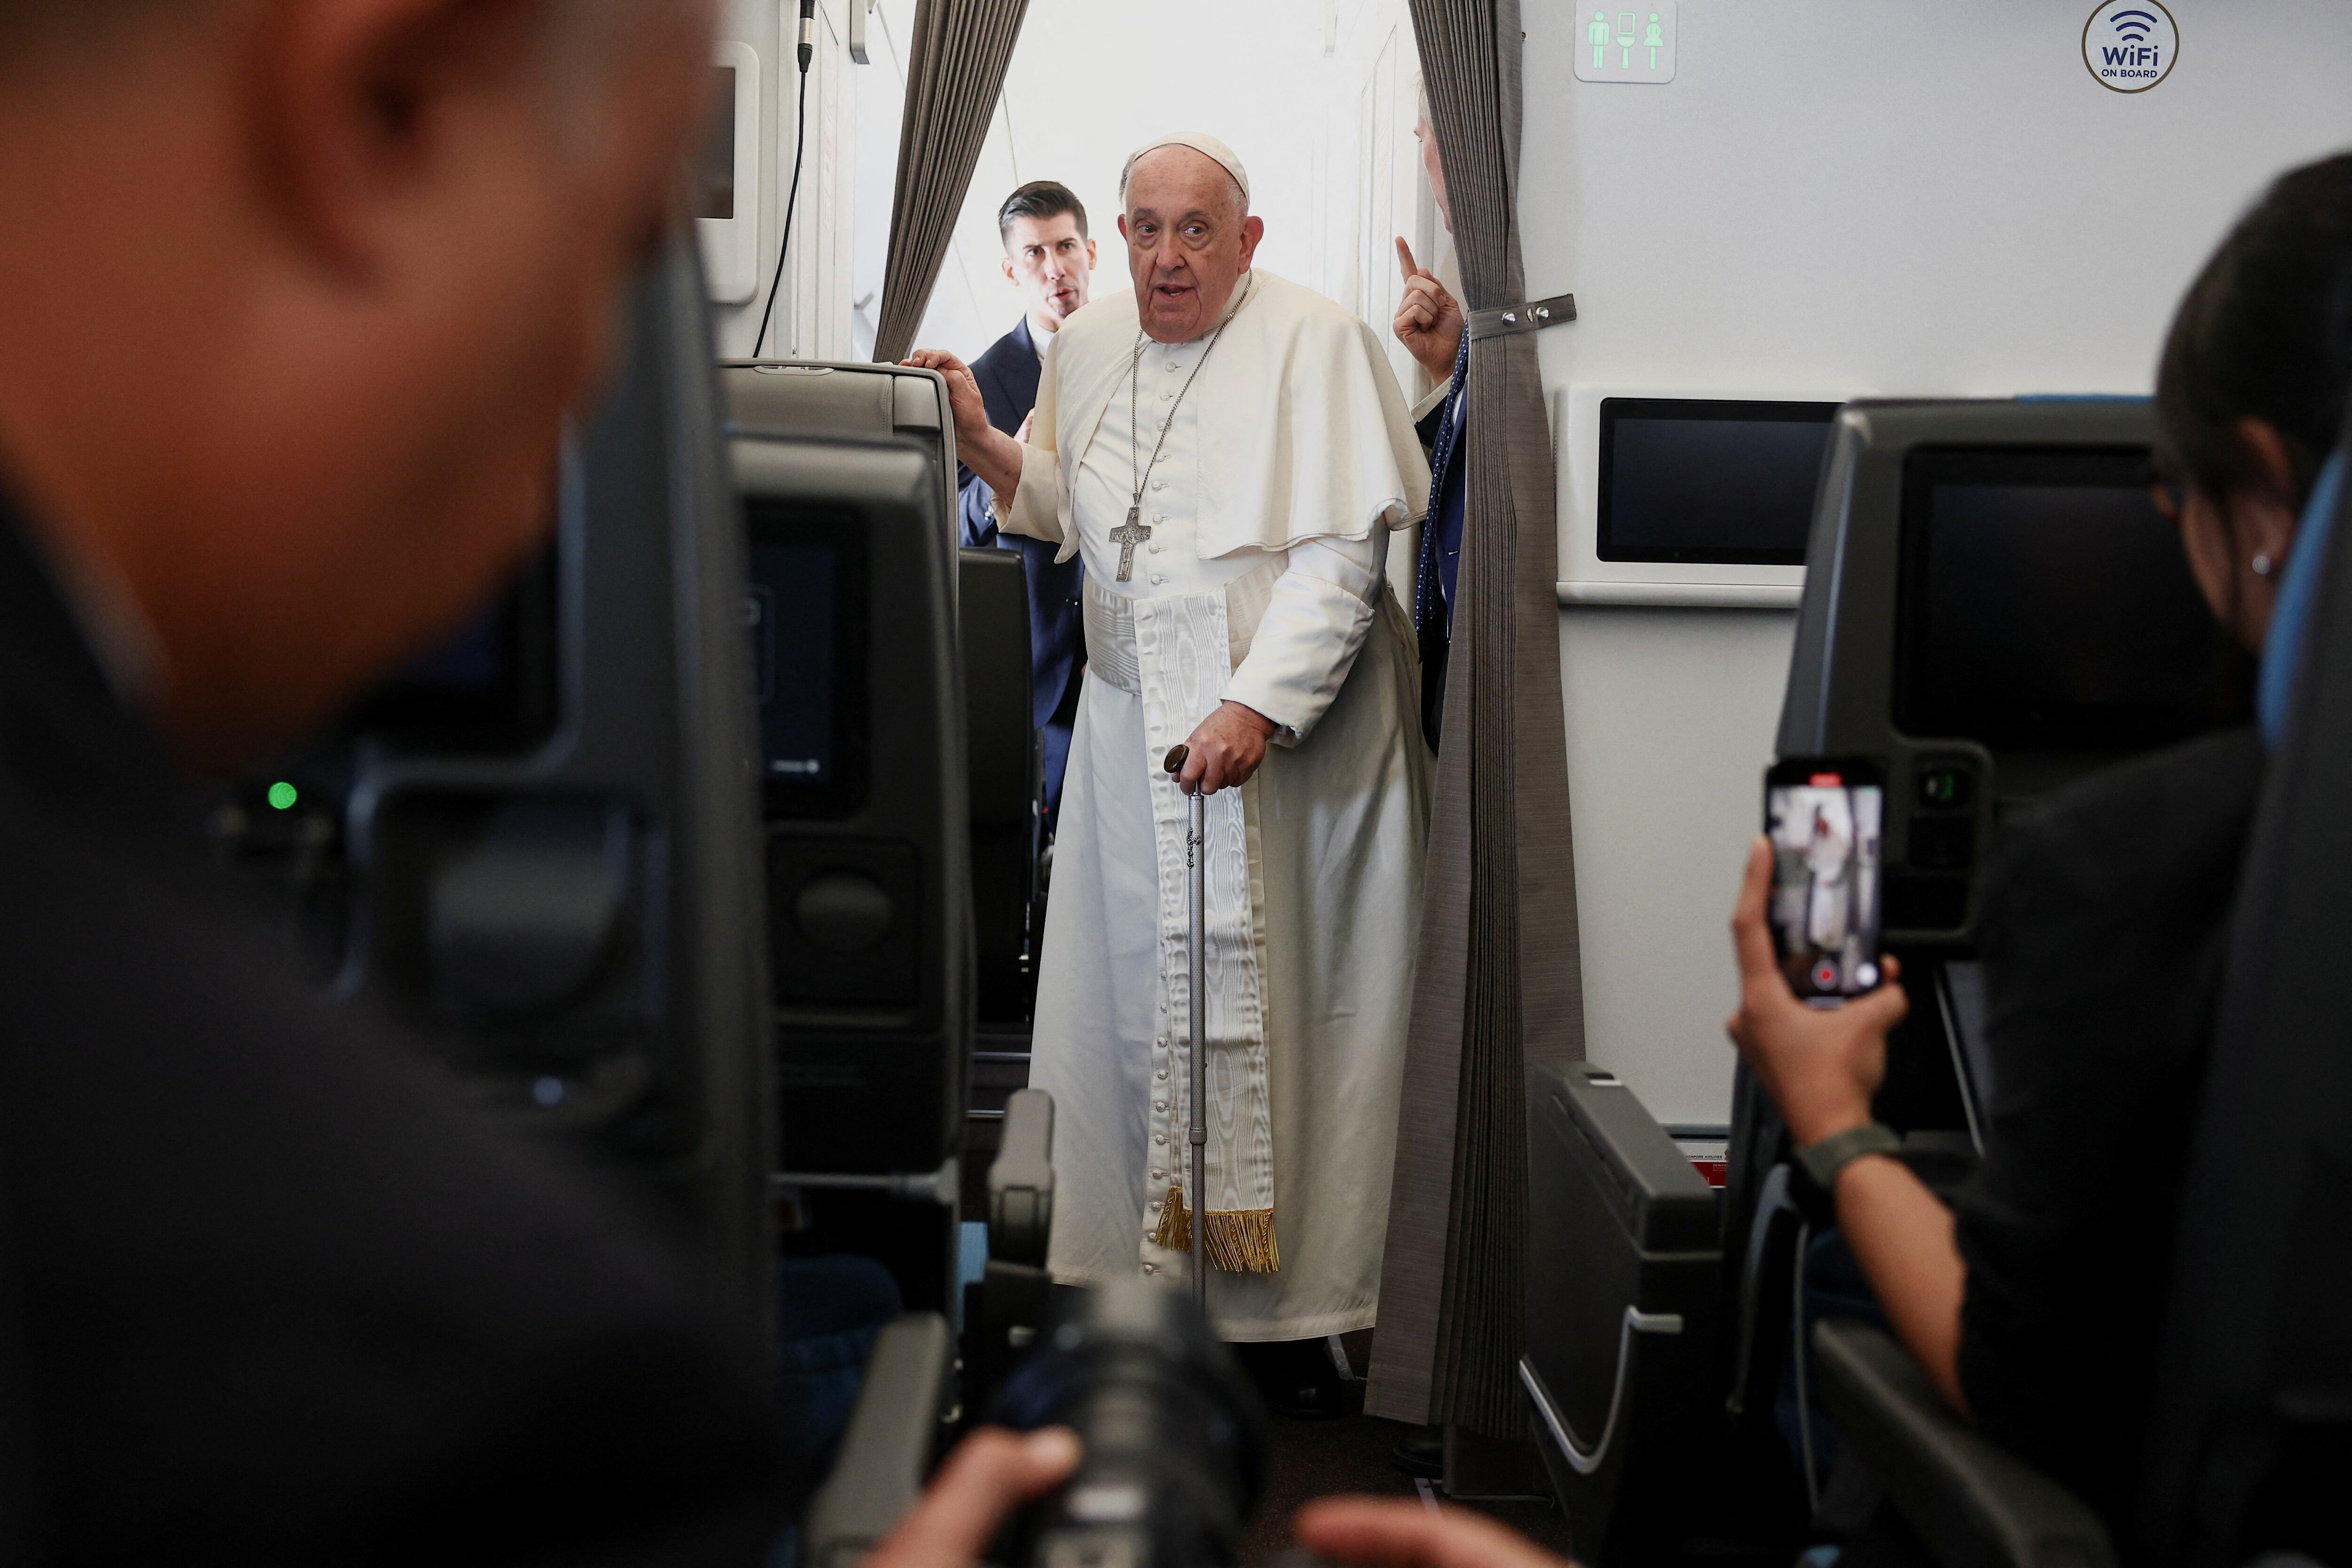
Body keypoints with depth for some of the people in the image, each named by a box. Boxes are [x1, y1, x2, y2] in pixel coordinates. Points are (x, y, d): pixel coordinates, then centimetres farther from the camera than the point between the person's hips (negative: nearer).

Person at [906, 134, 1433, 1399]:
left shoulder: (1315, 342, -9)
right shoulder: (1087, 346, 9)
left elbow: (1339, 554, -14)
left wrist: (1258, 704, -23)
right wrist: (986, 445, 2)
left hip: (1293, 724, -5)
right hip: (1135, 719, 5)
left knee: (1282, 996, -2)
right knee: (1131, 992, 4)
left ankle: (1292, 1297, 7)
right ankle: (1149, 1253, 15)